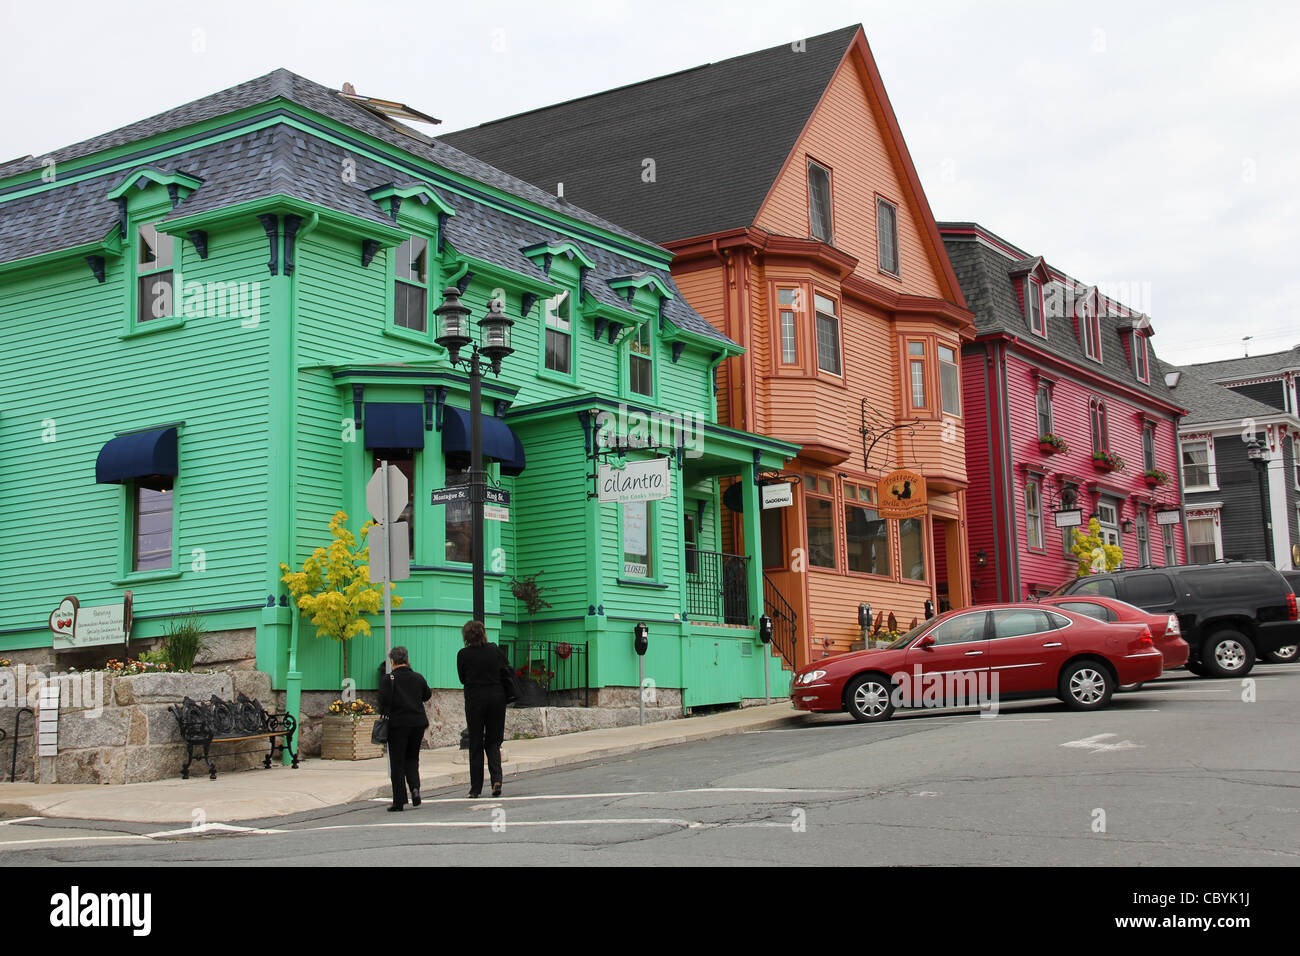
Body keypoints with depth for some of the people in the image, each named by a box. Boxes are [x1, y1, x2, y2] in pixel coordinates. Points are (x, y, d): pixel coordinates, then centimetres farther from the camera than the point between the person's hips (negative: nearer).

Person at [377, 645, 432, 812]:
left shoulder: (387, 679, -8)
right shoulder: (418, 678, 5)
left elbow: (384, 700, -16)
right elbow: (427, 695, 17)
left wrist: (384, 714, -1)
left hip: (398, 724, -4)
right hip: (418, 722, 4)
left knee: (397, 762, 4)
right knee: (412, 758, 19)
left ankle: (399, 801, 3)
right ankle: (415, 787, -4)